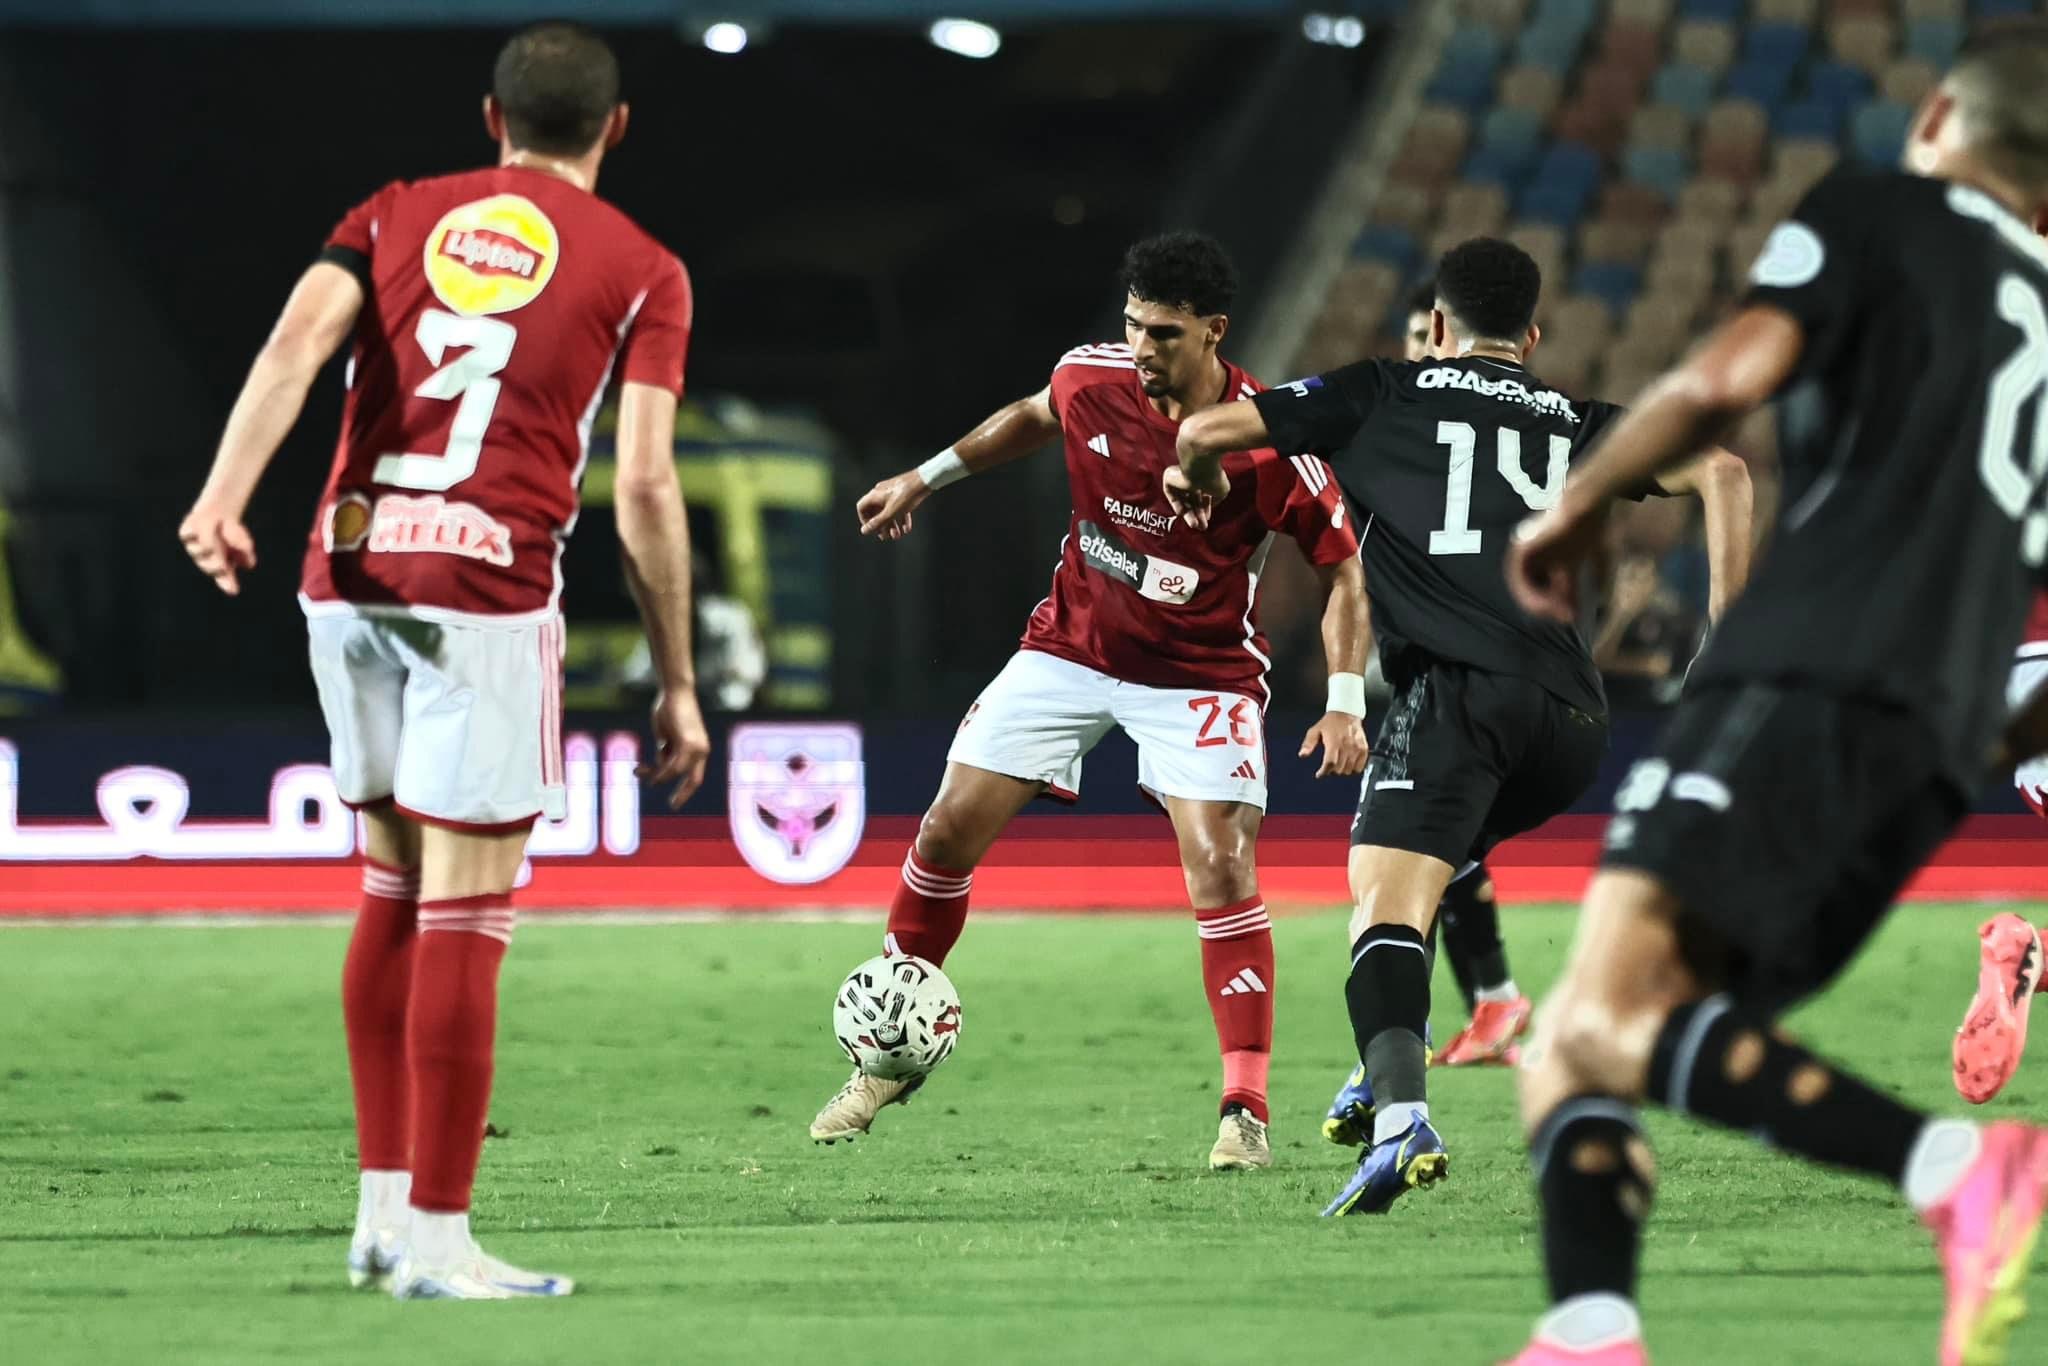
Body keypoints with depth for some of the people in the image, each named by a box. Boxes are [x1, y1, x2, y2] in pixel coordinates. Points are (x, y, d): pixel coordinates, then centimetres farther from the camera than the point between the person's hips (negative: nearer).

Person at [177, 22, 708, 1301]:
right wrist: (678, 685, 4)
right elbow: (646, 485, -1)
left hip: (350, 571, 4)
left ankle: (385, 1204, 19)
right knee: (464, 917, -3)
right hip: (488, 589, -4)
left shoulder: (398, 216, 16)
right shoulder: (641, 271, 8)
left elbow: (296, 344, -3)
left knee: (394, 890, 17)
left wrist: (224, 498, -15)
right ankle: (435, 1237, -3)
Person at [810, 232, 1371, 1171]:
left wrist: (1345, 701, -21)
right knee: (950, 829, 1)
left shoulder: (1268, 440, -23)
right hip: (1072, 646, 4)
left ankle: (1245, 1111, -13)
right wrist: (929, 477, 18)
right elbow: (1034, 417, 14)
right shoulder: (1090, 379, -12)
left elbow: (1342, 565, -13)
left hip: (1201, 672, -4)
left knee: (1219, 865, -20)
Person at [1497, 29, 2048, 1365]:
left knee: (1609, 1020, -22)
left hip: (1815, 671, -7)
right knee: (1565, 1042, 8)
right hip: (1933, 754, 7)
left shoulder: (1878, 212, 10)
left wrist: (1580, 502, 7)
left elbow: (1732, 373, -7)